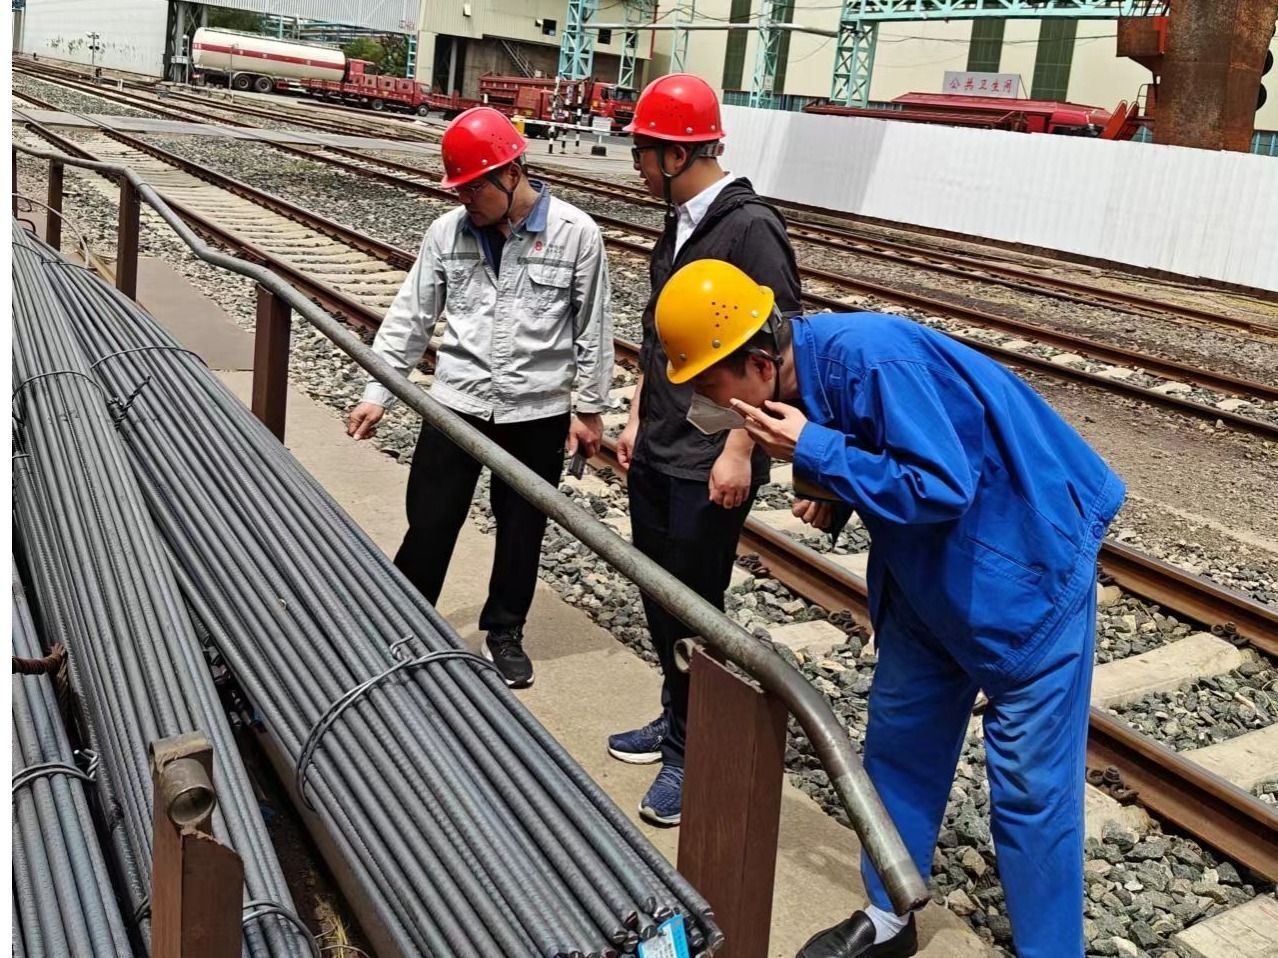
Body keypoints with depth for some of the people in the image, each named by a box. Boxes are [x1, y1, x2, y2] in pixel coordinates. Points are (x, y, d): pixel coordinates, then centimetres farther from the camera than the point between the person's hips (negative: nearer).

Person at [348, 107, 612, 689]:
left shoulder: (575, 233, -8)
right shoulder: (447, 232, -2)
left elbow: (593, 330, -2)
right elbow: (410, 317, 3)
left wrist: (588, 407, 0)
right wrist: (377, 393, 1)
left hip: (538, 411, -1)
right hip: (456, 403, 1)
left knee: (522, 530, 13)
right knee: (429, 525, 6)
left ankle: (505, 633, 32)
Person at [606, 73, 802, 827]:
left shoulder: (751, 228, -15)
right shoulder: (679, 225, 11)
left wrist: (738, 452, -20)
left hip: (710, 466, -8)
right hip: (656, 454, 8)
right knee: (658, 598, 17)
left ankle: (695, 755, 18)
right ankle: (678, 720, 35)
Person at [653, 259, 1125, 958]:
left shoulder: (873, 360, -31)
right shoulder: (805, 363, -4)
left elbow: (942, 488, -33)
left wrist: (813, 451, -28)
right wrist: (837, 497, -5)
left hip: (1026, 564, -9)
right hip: (930, 570, 9)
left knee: (1030, 783, -2)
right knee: (899, 740, 16)